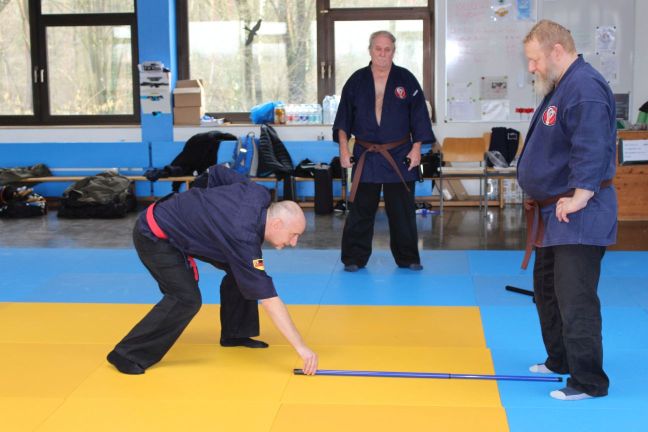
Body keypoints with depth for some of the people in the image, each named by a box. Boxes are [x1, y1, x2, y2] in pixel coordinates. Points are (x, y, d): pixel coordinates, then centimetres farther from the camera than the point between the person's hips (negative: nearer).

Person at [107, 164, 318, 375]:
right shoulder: (244, 239, -33)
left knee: (240, 271, 4)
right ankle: (127, 354, -10)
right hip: (154, 236, -9)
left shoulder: (259, 194, -12)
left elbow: (217, 173, 5)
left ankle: (234, 334, 19)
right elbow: (268, 299, -33)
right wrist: (301, 347, -31)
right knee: (186, 299, -22)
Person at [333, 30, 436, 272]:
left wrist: (416, 148, -3)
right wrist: (343, 148, -1)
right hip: (365, 156, 0)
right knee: (360, 210, 2)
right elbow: (343, 120, 6)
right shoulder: (357, 81, 3)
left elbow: (419, 118, 2)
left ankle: (408, 258, 19)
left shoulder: (406, 80, 1)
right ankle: (354, 259, 13)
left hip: (400, 156, 0)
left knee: (403, 211, 6)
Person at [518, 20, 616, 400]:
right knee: (547, 287, 21)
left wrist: (579, 198, -26)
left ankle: (589, 381, 1)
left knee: (574, 298, -8)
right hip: (553, 211, 11)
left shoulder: (584, 87, -19)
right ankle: (560, 361, 36)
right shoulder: (561, 87, 14)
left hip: (578, 215, -11)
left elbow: (591, 149, -27)